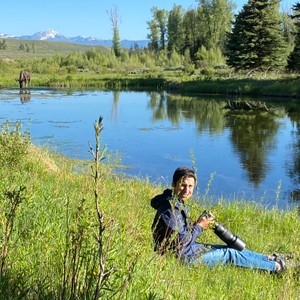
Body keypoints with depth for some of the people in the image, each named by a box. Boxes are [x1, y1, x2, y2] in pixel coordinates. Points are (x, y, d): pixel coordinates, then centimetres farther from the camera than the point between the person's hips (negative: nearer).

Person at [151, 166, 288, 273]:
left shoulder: (178, 203, 5)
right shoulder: (169, 209, -27)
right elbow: (181, 241, -27)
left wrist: (195, 224, -3)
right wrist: (199, 226, -14)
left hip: (190, 248, 9)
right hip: (185, 258, -9)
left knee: (231, 249, 13)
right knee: (230, 254, 0)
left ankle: (270, 259, 27)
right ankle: (275, 266, 16)